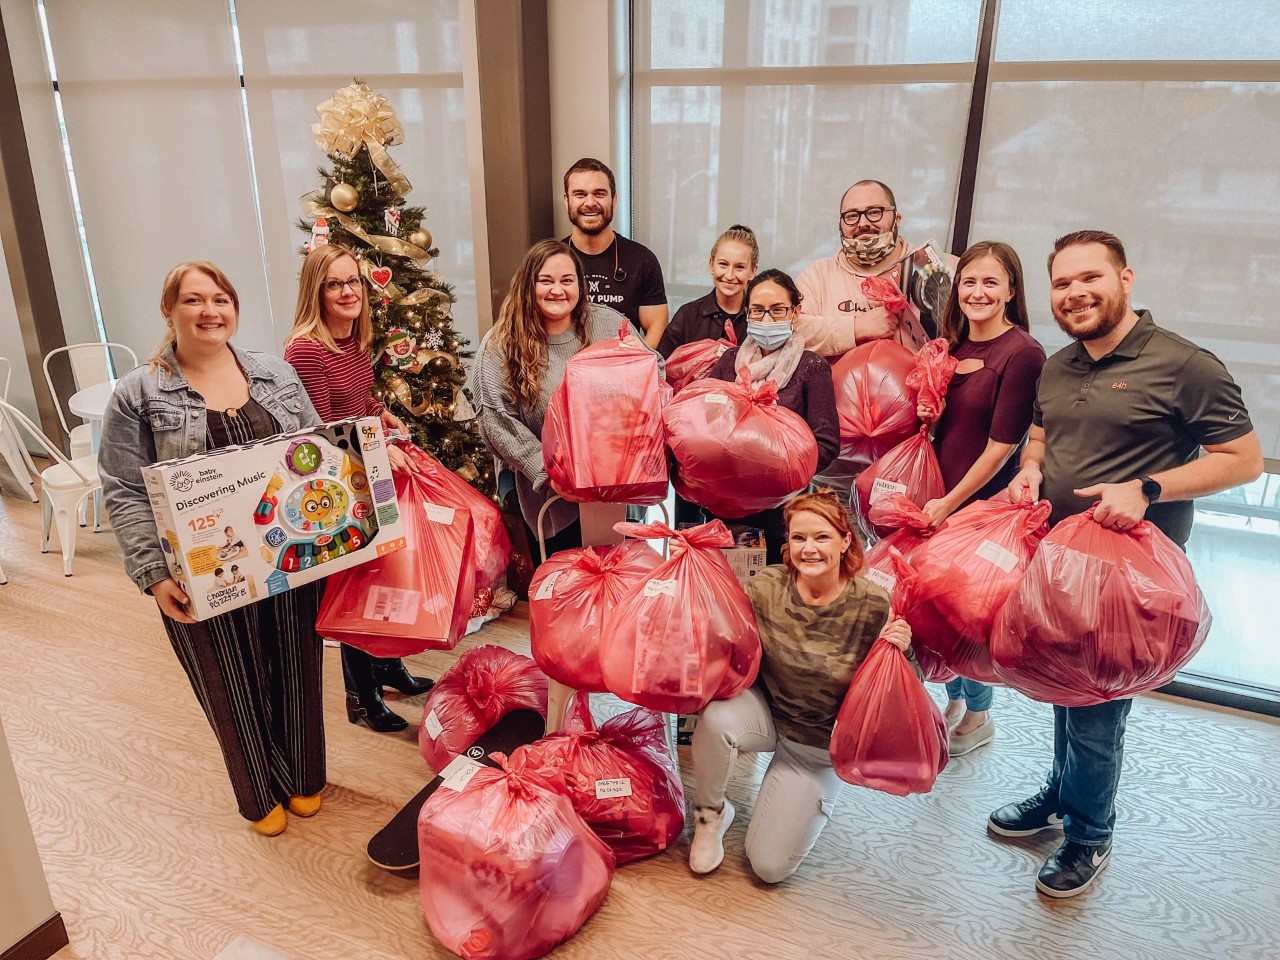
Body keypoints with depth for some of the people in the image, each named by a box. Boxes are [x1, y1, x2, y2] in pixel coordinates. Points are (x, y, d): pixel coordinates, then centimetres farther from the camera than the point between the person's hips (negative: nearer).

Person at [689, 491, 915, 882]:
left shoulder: (873, 607, -20)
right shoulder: (765, 588, -16)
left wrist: (901, 652, -34)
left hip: (819, 747, -1)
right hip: (765, 711, 1)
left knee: (770, 867, -2)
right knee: (717, 719, -35)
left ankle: (813, 798, 29)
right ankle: (710, 815, -3)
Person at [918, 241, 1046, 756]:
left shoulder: (1022, 353, -15)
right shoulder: (954, 344, 7)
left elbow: (1002, 445, -16)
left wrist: (950, 502, -13)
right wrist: (928, 413, -4)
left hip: (982, 502, -6)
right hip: (938, 494, 6)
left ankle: (979, 716, 29)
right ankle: (954, 701, 35)